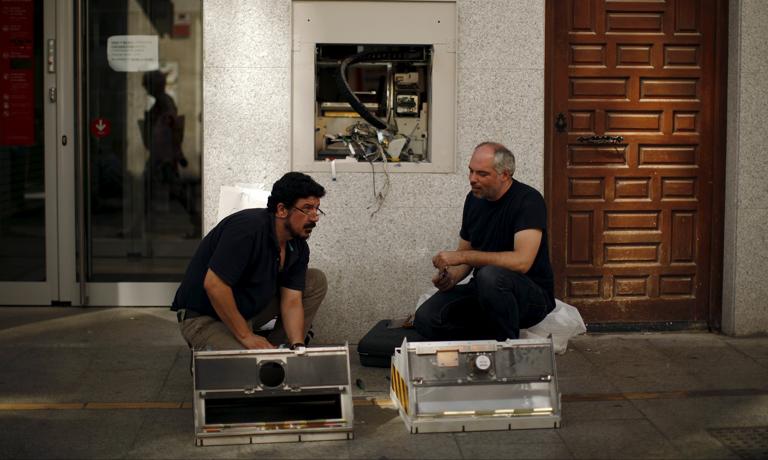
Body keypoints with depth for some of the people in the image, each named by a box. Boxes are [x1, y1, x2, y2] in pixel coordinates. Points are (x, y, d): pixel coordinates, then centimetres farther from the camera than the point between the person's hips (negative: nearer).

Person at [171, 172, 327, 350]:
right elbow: (213, 285, -31)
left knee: (316, 281, 1)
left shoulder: (298, 248, -3)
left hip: (251, 308, 9)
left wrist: (298, 347, -22)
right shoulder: (248, 228, -28)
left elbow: (292, 301, -4)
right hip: (203, 318, -8)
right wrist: (246, 336, -26)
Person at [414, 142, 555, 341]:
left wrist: (462, 256, -25)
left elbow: (521, 261, -29)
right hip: (484, 291, 6)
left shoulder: (528, 200, -16)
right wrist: (451, 277, -8)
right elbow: (465, 253, 15)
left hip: (533, 295, -6)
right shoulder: (474, 198, 6)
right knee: (425, 318, -17)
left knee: (490, 276, -39)